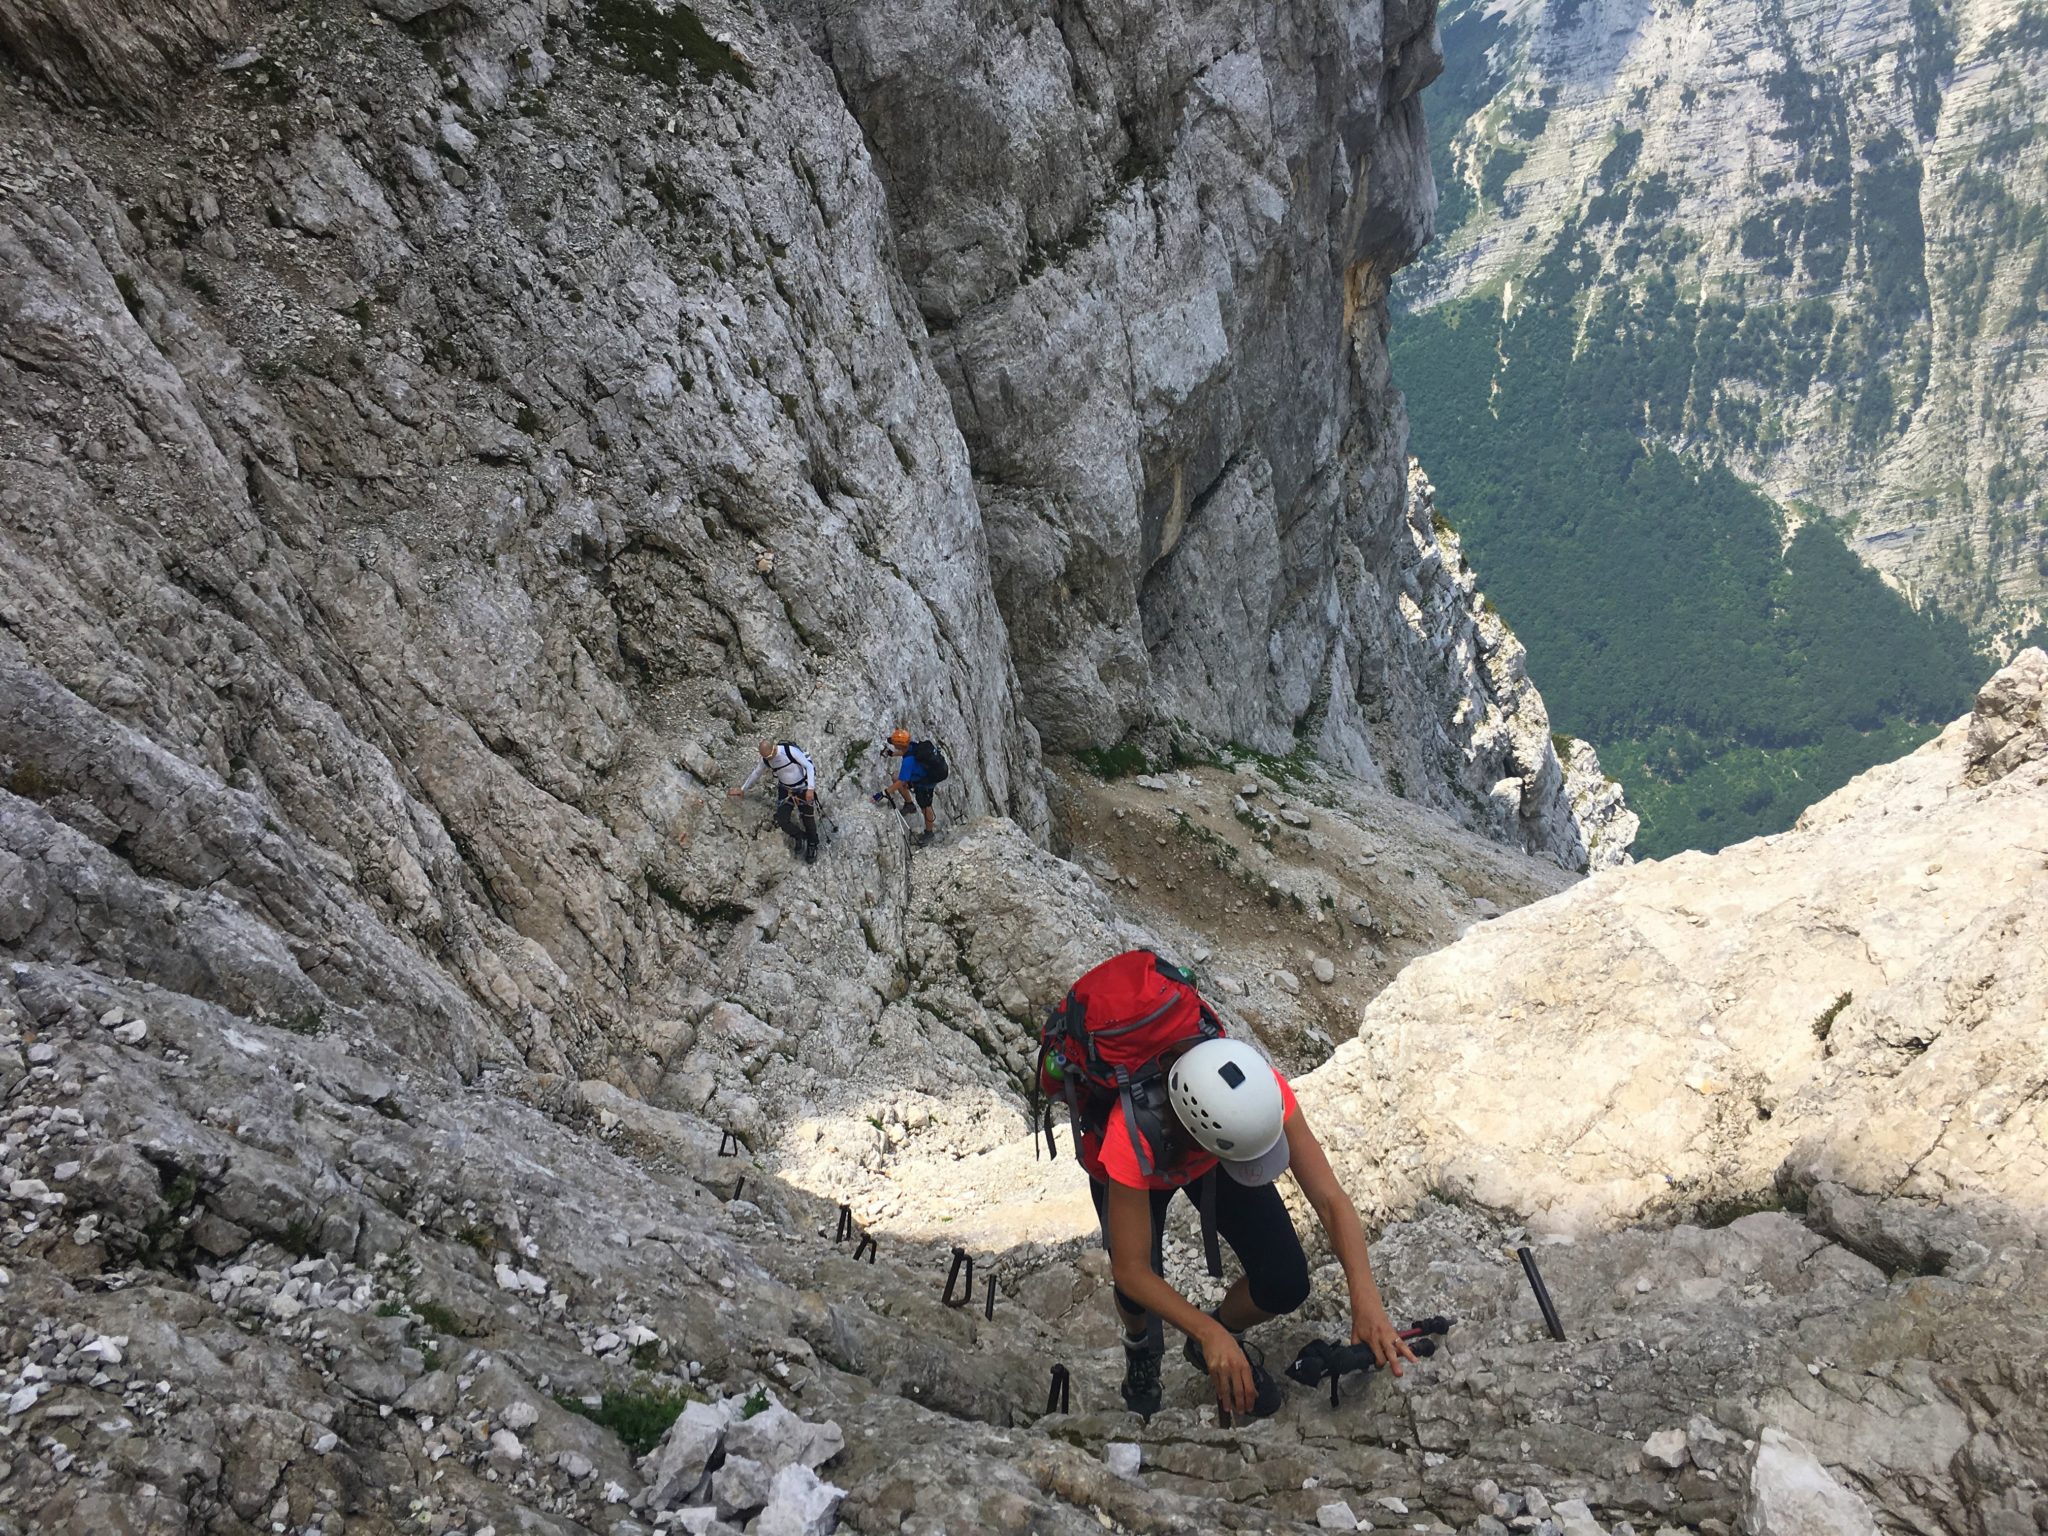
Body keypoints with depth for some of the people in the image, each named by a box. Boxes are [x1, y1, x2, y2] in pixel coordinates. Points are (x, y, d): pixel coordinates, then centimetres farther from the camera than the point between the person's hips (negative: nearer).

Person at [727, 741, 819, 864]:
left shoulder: (791, 751, -29)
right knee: (782, 820, -7)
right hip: (785, 790, 5)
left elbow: (809, 766, -23)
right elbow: (755, 774, 8)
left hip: (803, 789, -5)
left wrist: (810, 788, -30)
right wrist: (742, 789, 20)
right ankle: (801, 838, 18)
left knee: (808, 820, 2)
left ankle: (812, 846, 28)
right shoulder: (765, 760, -11)